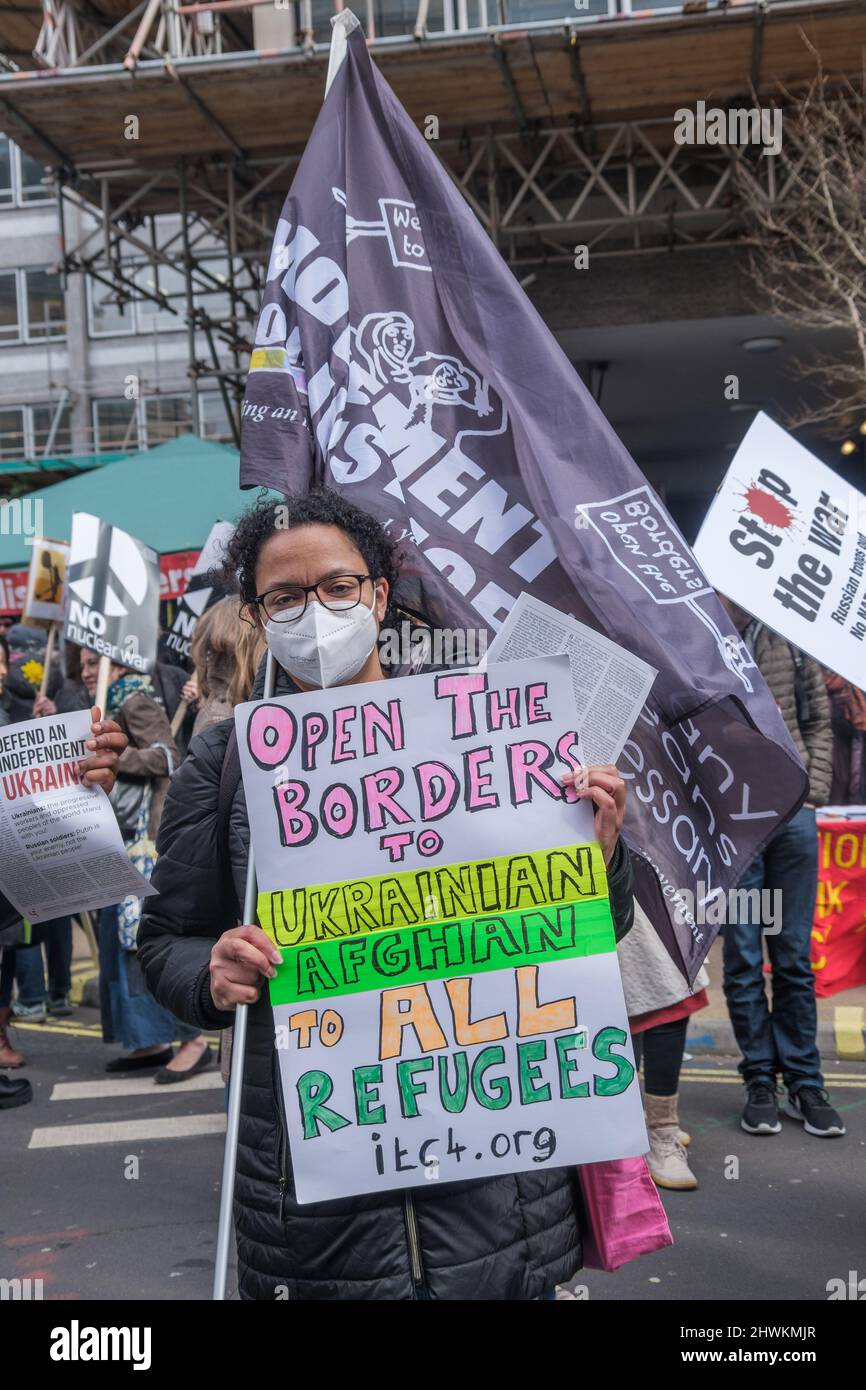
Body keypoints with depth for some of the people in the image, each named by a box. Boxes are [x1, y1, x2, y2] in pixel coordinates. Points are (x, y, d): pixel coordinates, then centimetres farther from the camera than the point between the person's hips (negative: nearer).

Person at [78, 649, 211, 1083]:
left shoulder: (137, 703, -7)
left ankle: (193, 1039, -6)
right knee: (122, 935, 8)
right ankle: (150, 1041, 13)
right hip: (125, 838, 9)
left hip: (149, 837, -9)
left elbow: (166, 756, -18)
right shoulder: (113, 707, 19)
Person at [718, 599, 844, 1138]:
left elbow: (818, 721, 13)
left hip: (793, 815, 2)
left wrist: (813, 791, 3)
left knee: (795, 958, 8)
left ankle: (804, 1083, 17)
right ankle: (760, 1081, 16)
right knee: (743, 961, 4)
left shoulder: (791, 641, 7)